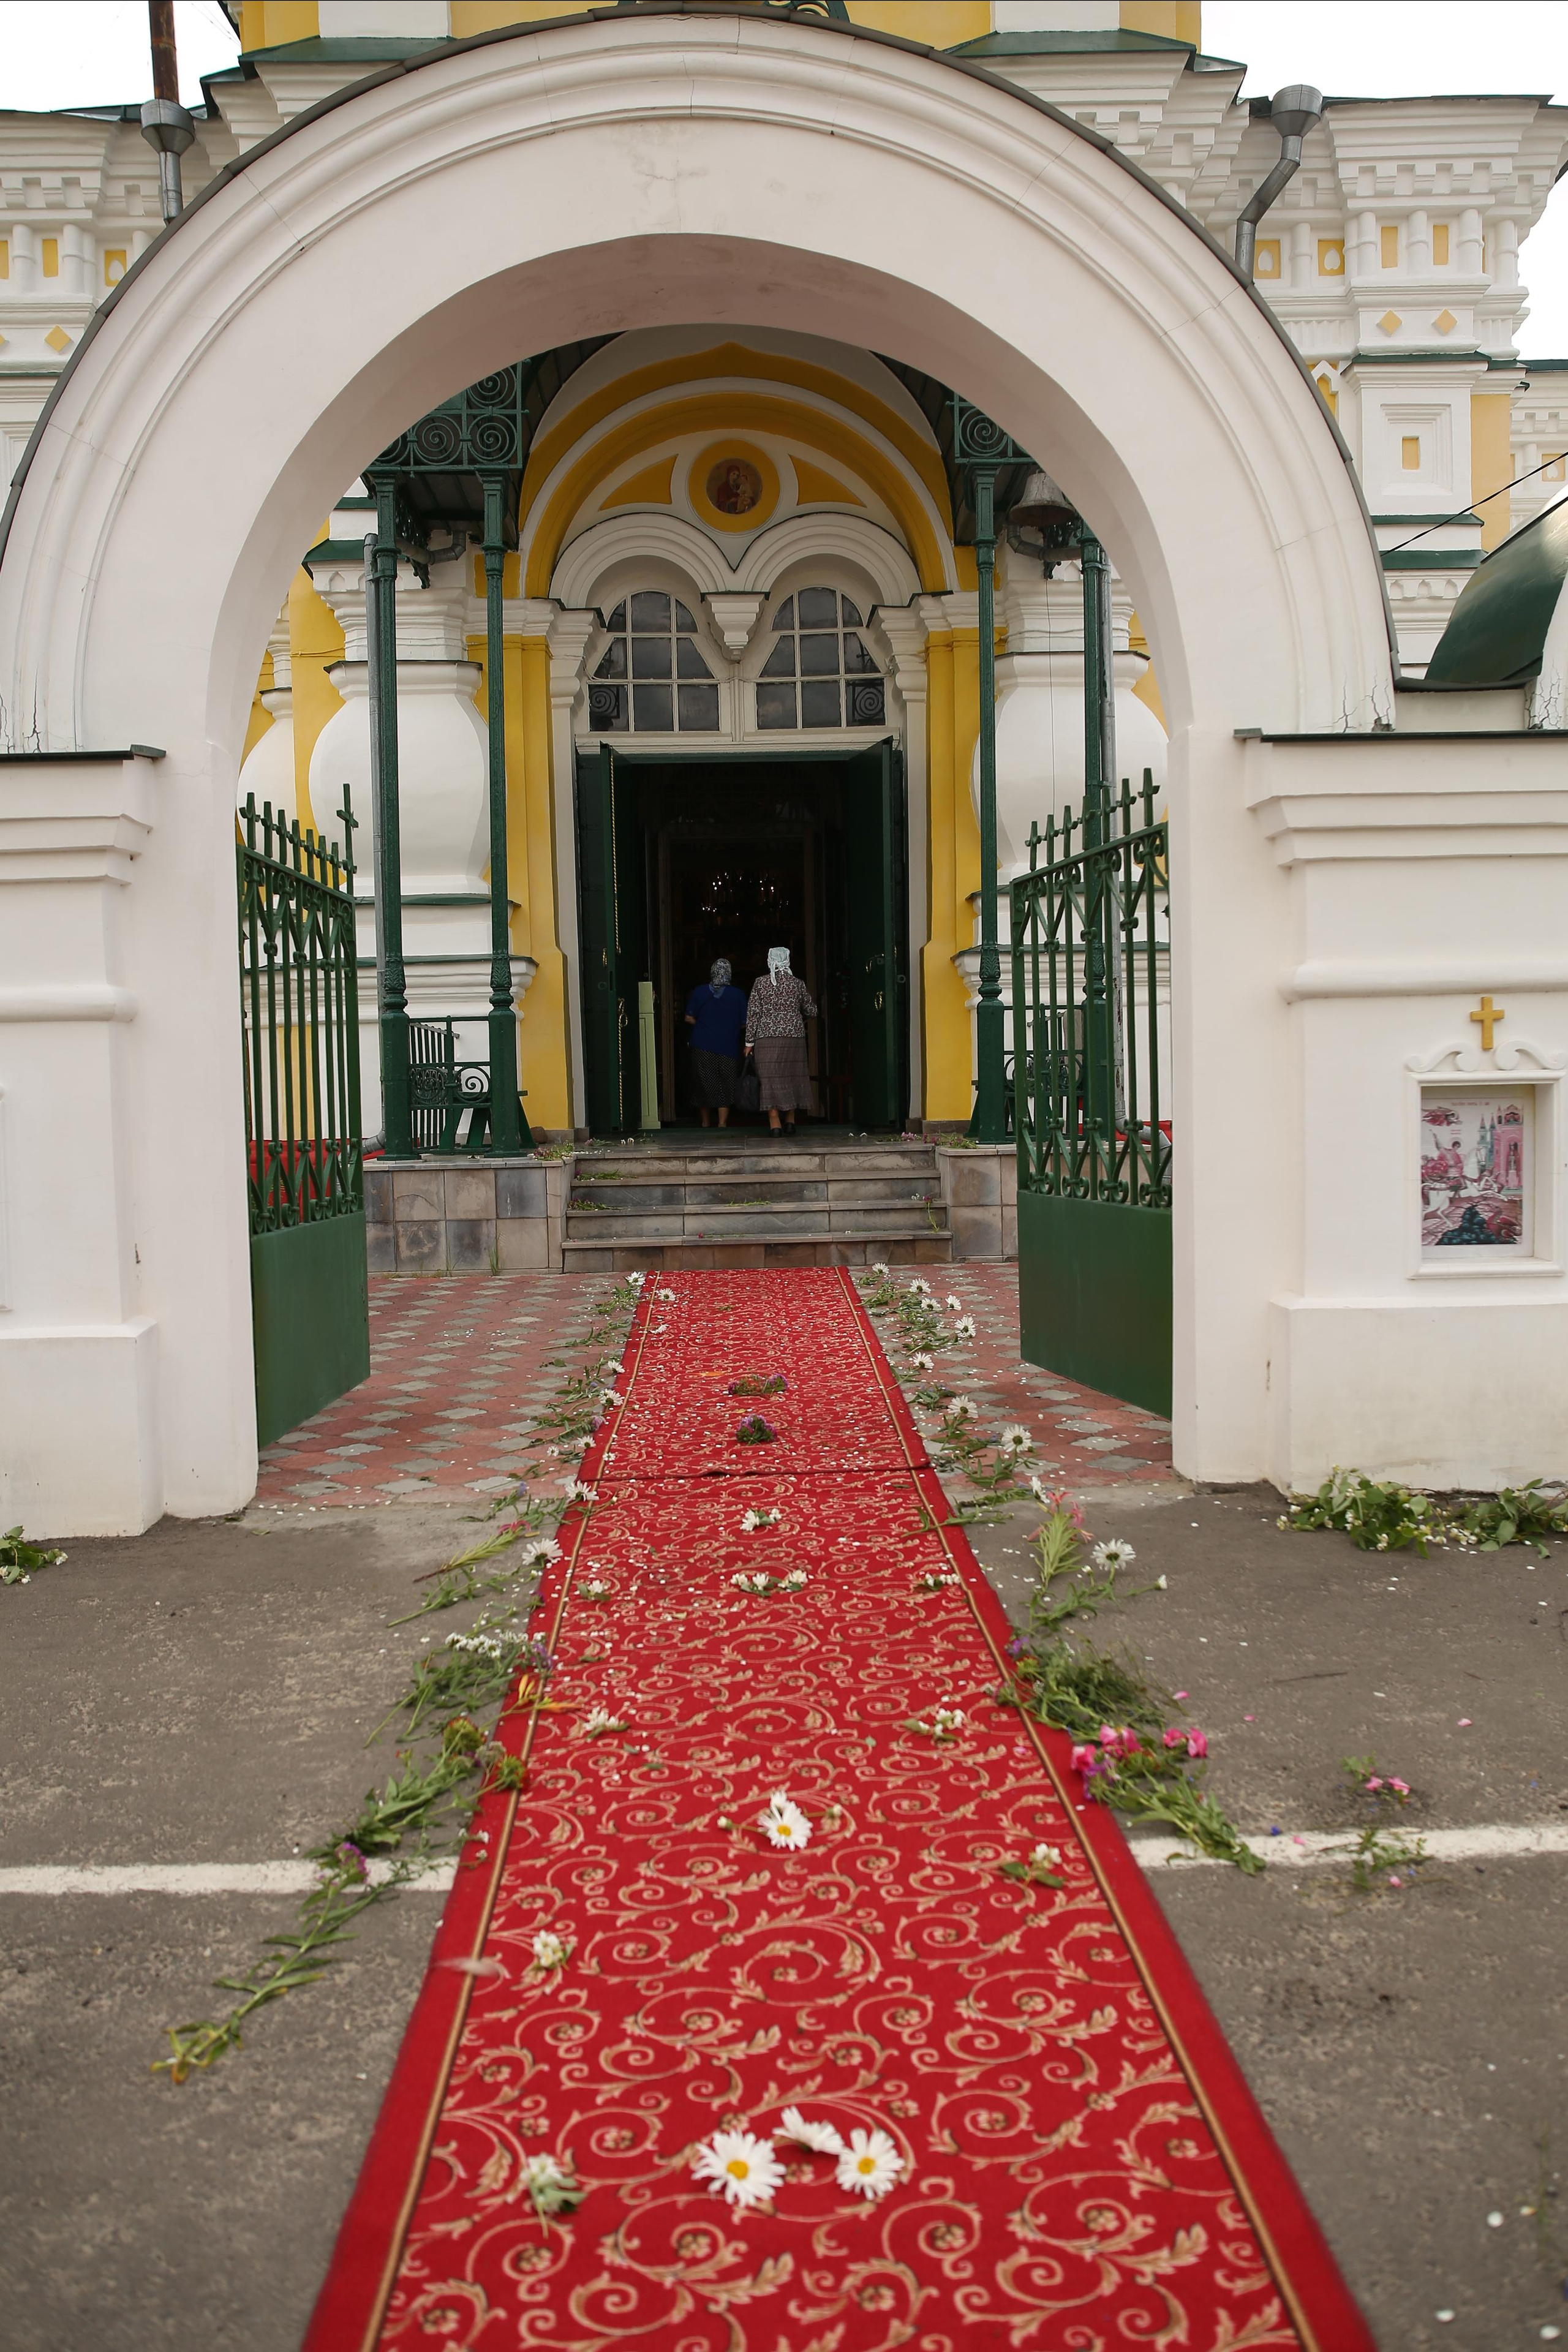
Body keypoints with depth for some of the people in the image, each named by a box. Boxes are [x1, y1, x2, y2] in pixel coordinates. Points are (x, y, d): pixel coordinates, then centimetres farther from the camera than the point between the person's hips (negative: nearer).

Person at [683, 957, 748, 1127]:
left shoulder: (699, 992, -1)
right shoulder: (738, 995, -5)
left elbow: (689, 1019, 1)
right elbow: (744, 1023, -1)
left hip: (702, 1047, 1)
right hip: (728, 1048, -1)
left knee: (703, 1087, 12)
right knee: (725, 1088, 6)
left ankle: (705, 1122, 21)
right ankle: (722, 1123, 0)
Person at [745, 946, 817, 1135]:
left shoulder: (760, 983, -1)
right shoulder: (798, 984, 4)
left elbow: (752, 1014, -3)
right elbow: (812, 1011, 13)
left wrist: (749, 1042, 1)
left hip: (767, 1036, -2)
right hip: (794, 1035, 2)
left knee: (771, 1078, -1)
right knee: (792, 1076, 12)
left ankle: (774, 1124, -8)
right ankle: (790, 1120, 14)